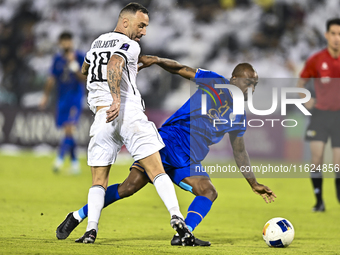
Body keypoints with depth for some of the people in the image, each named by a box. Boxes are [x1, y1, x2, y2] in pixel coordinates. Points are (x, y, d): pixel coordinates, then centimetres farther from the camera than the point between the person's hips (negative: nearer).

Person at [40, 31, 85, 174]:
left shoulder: (80, 58, -4)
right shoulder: (58, 59, 8)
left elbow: (85, 79, -8)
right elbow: (52, 79, 17)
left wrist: (75, 69, -22)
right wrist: (46, 96, 17)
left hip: (75, 99, -4)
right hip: (62, 98, 4)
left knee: (70, 129, -19)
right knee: (67, 131, 6)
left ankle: (60, 158, -25)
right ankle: (74, 161, 15)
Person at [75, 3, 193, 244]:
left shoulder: (97, 43, 22)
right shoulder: (129, 46, 0)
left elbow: (84, 69, 42)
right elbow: (113, 66, -21)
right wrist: (117, 100, -32)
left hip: (102, 118, 5)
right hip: (129, 113, -5)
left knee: (99, 181, 10)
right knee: (157, 171, -5)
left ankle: (91, 230, -5)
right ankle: (176, 217, -20)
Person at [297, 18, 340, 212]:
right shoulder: (316, 60, -4)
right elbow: (302, 81, 13)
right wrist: (306, 100, 0)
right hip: (320, 114, 0)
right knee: (317, 155, -13)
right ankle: (319, 201, -3)